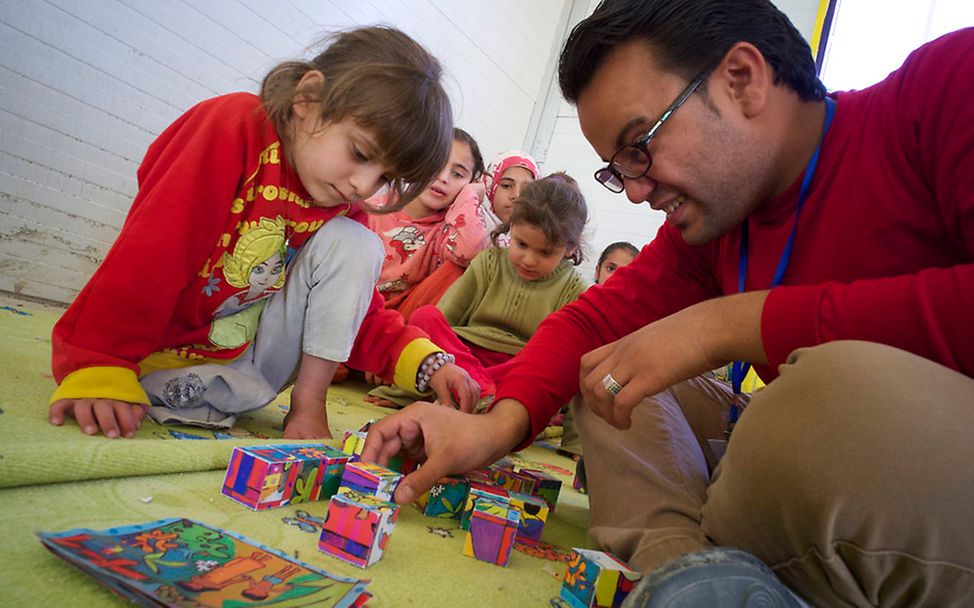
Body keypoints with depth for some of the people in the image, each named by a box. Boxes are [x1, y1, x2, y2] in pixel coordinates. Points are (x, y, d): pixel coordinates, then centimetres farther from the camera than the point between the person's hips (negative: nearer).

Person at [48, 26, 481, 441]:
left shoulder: (343, 213, -4)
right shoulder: (231, 126, -19)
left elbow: (362, 315, -1)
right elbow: (149, 257, -26)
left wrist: (425, 364, -18)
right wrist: (97, 373, -31)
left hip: (246, 360, 5)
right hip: (155, 355, -5)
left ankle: (307, 406, -13)